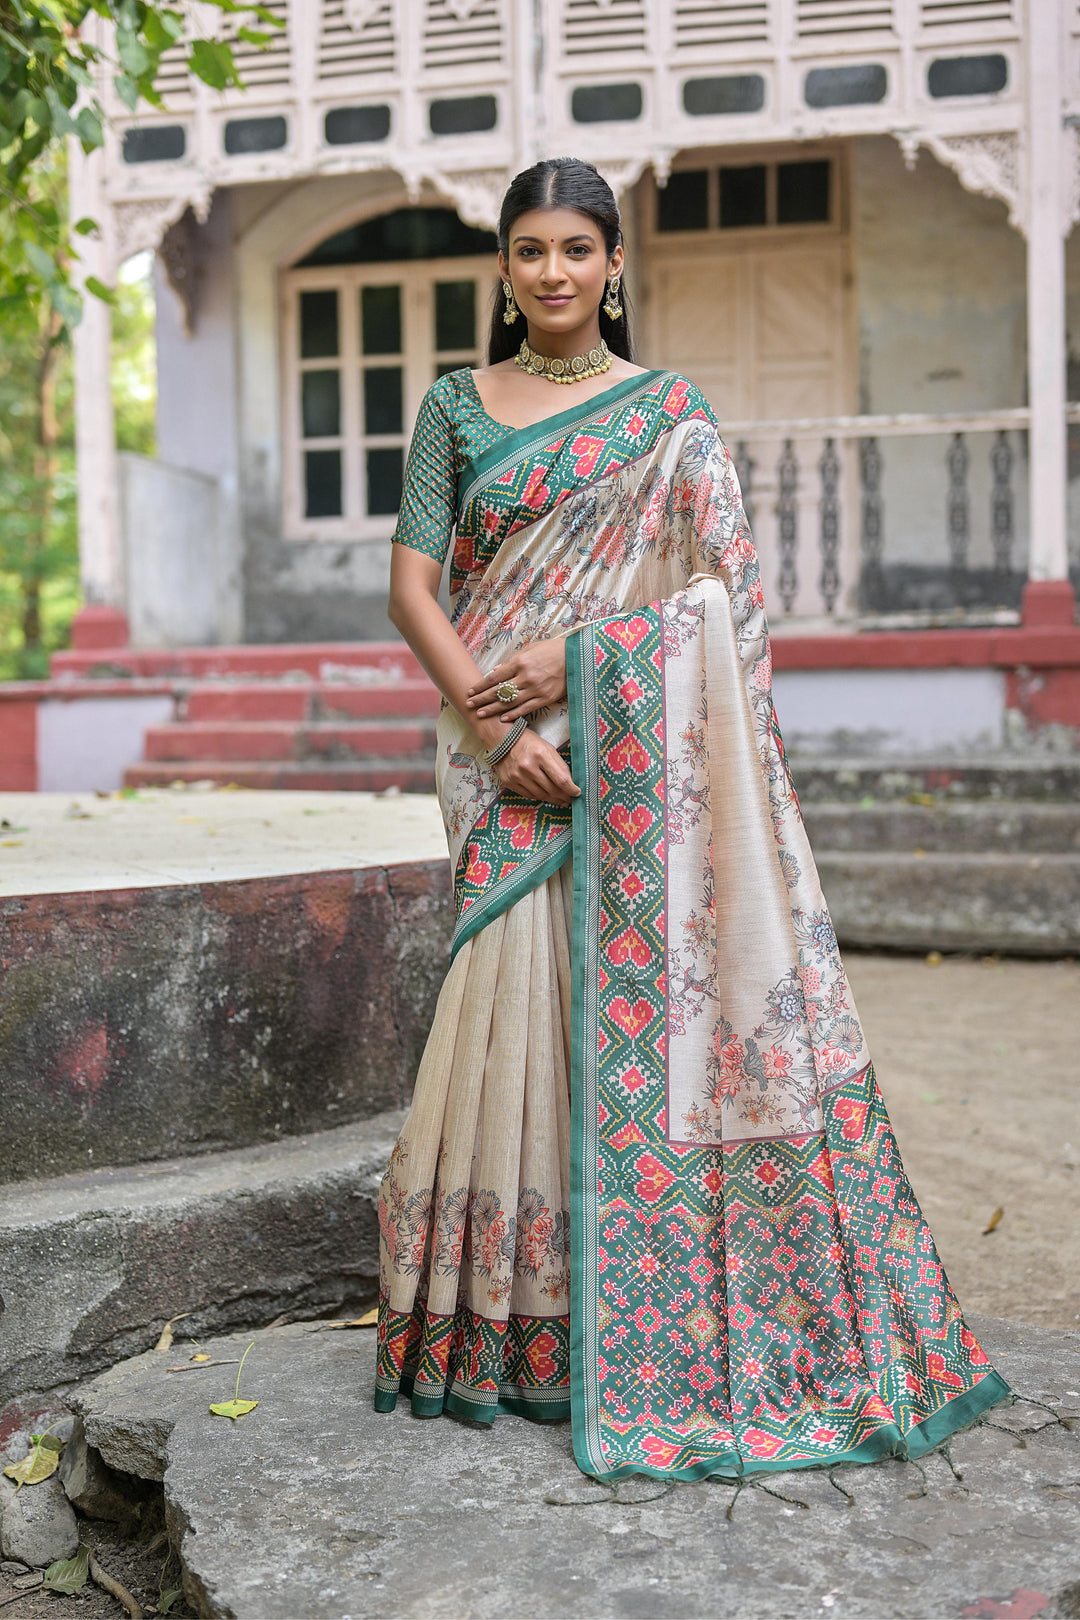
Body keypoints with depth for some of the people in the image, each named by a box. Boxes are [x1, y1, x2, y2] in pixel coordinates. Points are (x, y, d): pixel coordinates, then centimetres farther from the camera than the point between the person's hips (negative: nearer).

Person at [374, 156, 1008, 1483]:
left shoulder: (673, 412, 9)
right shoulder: (456, 408, 11)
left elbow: (724, 591, 0)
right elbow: (411, 588, 3)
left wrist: (577, 655, -12)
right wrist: (491, 723, -11)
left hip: (639, 747, 0)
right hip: (510, 755, 1)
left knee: (648, 997, -4)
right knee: (525, 999, -3)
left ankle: (653, 1317, 10)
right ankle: (520, 1319, 10)